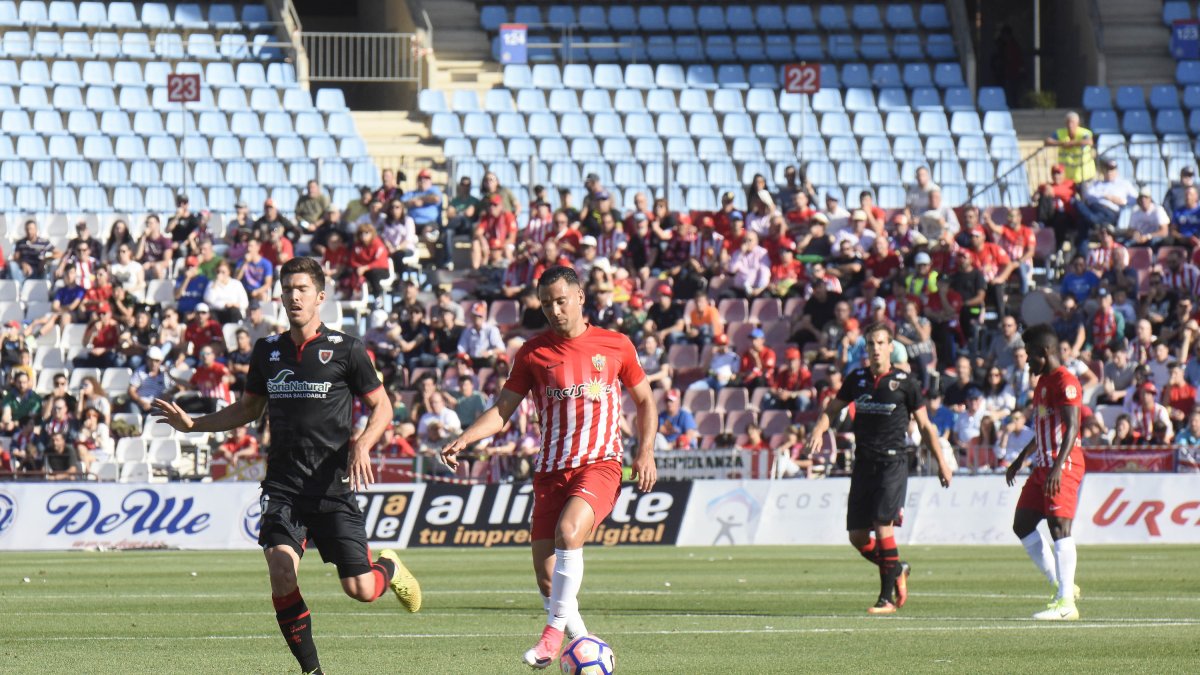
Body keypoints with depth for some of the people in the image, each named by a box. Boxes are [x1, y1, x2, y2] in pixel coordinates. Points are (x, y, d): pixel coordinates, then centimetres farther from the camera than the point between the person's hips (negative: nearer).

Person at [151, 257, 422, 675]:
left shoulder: (345, 350, -2)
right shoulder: (268, 351, 10)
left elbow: (381, 406, 4)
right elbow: (249, 409, 24)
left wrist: (362, 445, -15)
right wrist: (191, 424, 13)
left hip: (334, 486, -3)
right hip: (283, 486, 3)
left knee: (359, 589, -5)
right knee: (281, 571, -18)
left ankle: (389, 568, 33)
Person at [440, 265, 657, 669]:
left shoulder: (615, 346, 4)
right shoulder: (533, 353, 6)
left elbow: (645, 400, 16)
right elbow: (502, 411, 7)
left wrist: (646, 452, 3)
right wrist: (463, 441, -9)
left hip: (599, 465, -3)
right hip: (551, 469, 3)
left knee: (568, 531, -30)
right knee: (545, 573, -3)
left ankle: (555, 630, -23)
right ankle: (581, 641, 16)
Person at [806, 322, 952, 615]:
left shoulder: (905, 382, -1)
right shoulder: (857, 379, 10)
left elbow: (925, 425, 6)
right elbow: (832, 409, 20)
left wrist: (941, 463, 5)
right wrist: (819, 430, -1)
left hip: (893, 462, -5)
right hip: (864, 464, 5)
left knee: (883, 526, -17)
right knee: (857, 536, 3)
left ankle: (887, 598, -11)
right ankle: (897, 571, 28)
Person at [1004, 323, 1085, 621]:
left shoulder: (1064, 381, -12)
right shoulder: (1043, 381, 19)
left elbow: (1071, 427, -21)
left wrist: (1057, 467, -30)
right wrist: (1020, 460, 34)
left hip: (1063, 465, -10)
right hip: (1044, 464, 10)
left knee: (1059, 526, -13)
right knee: (1022, 524, 8)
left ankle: (1066, 602, -13)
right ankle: (1061, 585, 12)